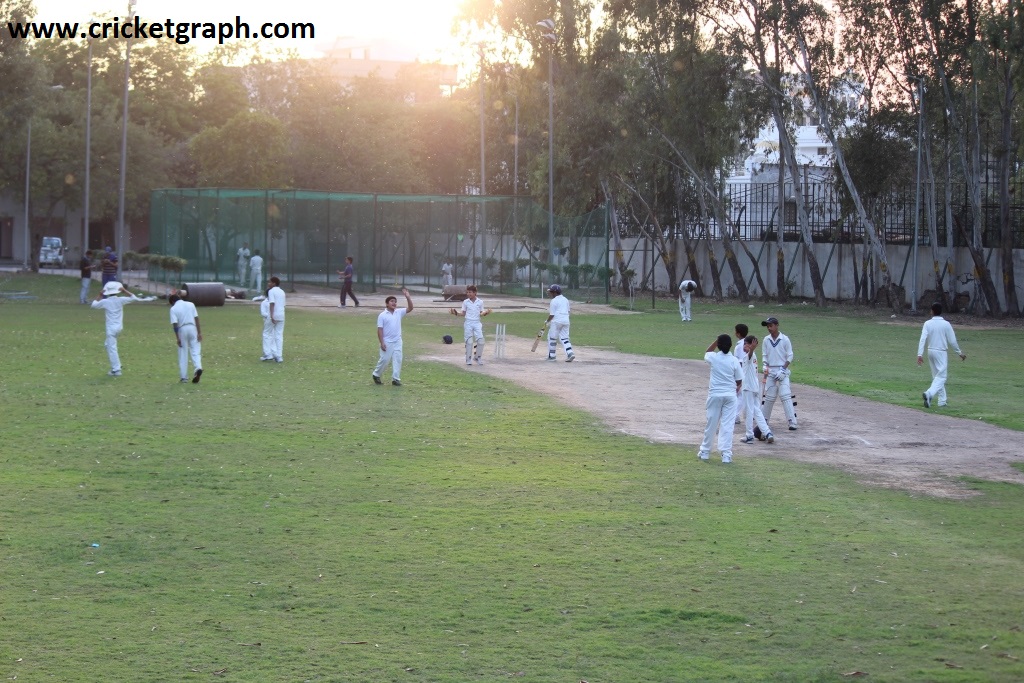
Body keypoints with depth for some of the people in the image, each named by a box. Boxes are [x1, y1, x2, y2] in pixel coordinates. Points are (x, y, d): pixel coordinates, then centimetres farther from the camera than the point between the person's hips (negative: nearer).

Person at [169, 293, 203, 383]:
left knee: (183, 355, 7)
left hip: (182, 330, -2)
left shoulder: (173, 309, -1)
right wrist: (199, 332, 1)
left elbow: (174, 324, -8)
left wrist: (177, 338, -7)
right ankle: (198, 367, -23)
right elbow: (196, 318, 2)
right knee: (195, 351, 4)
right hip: (192, 328, 2)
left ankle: (183, 377, 9)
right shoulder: (190, 304, 7)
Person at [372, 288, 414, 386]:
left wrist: (408, 297, -14)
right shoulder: (382, 315, -7)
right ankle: (376, 374, 20)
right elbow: (380, 330, -8)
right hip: (387, 342, -4)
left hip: (397, 341, 4)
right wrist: (382, 343, -14)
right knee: (384, 359, 1)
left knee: (397, 360, 1)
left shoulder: (399, 312, 5)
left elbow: (410, 308, -2)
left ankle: (395, 378, 6)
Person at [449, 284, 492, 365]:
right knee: (469, 341, -5)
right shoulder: (465, 302, 6)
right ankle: (468, 359, 3)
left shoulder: (480, 302, 5)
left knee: (480, 340, -9)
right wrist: (456, 313, -8)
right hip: (468, 323, 0)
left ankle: (478, 358, 7)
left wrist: (485, 313, -12)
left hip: (477, 323, 0)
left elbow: (481, 314, 9)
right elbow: (463, 313, 8)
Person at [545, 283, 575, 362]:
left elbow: (552, 314, -11)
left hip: (556, 321, -7)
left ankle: (551, 356, 10)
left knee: (552, 338, 6)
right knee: (565, 338, 7)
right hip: (566, 321, 7)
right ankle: (570, 353, -11)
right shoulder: (566, 300, 13)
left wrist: (547, 321, 3)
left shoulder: (554, 301, -9)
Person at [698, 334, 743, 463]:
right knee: (727, 425, 0)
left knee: (711, 424, 10)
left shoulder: (713, 358, -6)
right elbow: (739, 382, 1)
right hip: (730, 395, 0)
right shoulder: (734, 361, -6)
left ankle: (705, 452, 21)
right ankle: (726, 454, -4)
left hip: (715, 395, 0)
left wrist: (716, 341, 13)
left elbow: (707, 353, 21)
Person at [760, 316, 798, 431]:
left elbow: (790, 356, -4)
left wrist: (783, 369, -13)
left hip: (782, 371, -4)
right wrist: (765, 368, -2)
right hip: (771, 372, 4)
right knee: (769, 396, 9)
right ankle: (765, 420, 22)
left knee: (785, 396, -14)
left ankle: (792, 422, -17)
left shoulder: (785, 339, -6)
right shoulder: (766, 340, 6)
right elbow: (765, 356, 12)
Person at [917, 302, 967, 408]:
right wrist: (960, 353, 6)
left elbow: (923, 339, -11)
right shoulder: (946, 324, -8)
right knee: (941, 377, -4)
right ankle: (929, 394, -29)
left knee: (937, 376, 15)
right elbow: (952, 341, -6)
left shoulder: (928, 324, -3)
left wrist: (920, 354, -14)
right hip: (941, 352, -4)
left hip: (931, 352, 4)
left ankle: (942, 401, 17)